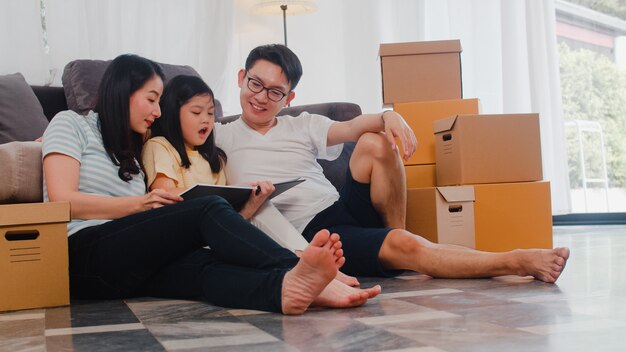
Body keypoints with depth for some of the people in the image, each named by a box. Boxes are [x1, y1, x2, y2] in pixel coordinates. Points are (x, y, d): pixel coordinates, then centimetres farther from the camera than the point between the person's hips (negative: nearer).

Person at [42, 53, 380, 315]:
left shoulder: (130, 153, 32)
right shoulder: (71, 124, 12)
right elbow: (63, 201, -4)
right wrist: (142, 204, -3)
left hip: (126, 267, 6)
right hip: (83, 254, -5)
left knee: (205, 266, -30)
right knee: (210, 209, -26)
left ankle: (287, 288, -60)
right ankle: (296, 271, -48)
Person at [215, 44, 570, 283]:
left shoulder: (303, 126, 17)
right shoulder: (221, 137, 10)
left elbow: (350, 128, 1)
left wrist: (388, 116, -22)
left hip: (346, 208, 5)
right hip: (310, 234, -5)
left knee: (375, 142, -20)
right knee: (401, 247, -29)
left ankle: (395, 234, -9)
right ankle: (518, 263, -28)